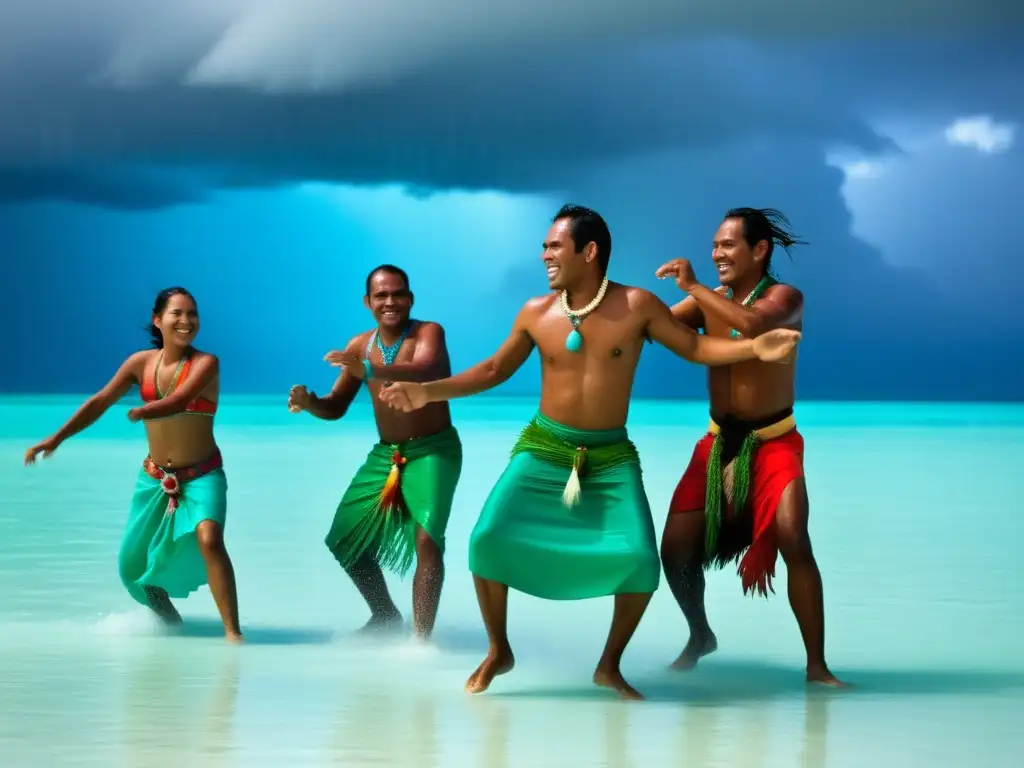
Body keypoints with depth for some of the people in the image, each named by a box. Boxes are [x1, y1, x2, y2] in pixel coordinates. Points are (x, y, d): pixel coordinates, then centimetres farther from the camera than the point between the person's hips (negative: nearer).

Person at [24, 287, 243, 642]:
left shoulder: (205, 364, -14)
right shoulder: (142, 362, -1)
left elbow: (179, 401, -31)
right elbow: (101, 401, 3)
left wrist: (142, 412, -49)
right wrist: (56, 438, -2)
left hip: (201, 476, -5)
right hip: (154, 478, 5)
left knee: (209, 540, -30)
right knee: (135, 566, 12)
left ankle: (233, 632, -28)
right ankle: (167, 619, 43)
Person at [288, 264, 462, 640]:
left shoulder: (429, 333, -15)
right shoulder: (360, 345, 2)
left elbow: (424, 372, -38)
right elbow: (336, 407, 9)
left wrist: (369, 371, -53)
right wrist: (309, 402, -14)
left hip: (433, 451, -7)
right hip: (384, 454, 7)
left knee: (427, 539, -25)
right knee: (344, 541, 11)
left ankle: (421, 640, -23)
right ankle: (385, 615, 33)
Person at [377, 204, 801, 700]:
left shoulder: (637, 306, -6)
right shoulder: (535, 314, 0)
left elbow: (696, 348, 0)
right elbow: (494, 370, 12)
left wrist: (755, 347, -17)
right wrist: (429, 392, 5)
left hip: (611, 455, -1)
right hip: (542, 447, 1)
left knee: (640, 558, -18)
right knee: (488, 538, -16)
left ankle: (609, 666, 5)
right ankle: (498, 651, 6)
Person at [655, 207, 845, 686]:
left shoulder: (784, 298, -11)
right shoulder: (708, 301, 3)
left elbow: (754, 324, -33)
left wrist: (693, 287, -30)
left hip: (775, 441, -5)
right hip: (719, 442, 5)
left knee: (793, 540, -23)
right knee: (676, 549, 0)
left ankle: (816, 665, -15)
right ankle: (700, 636, 28)